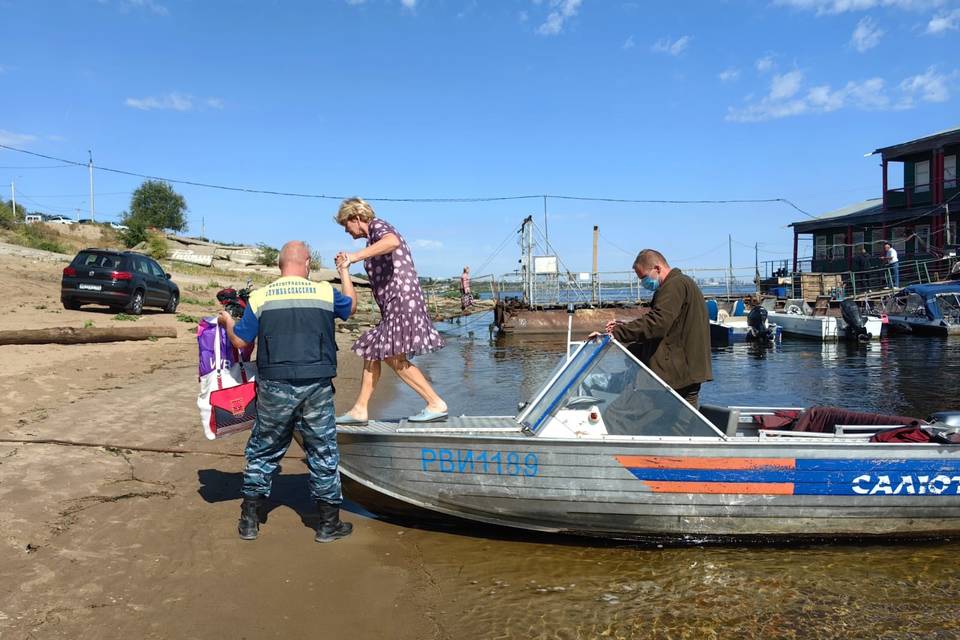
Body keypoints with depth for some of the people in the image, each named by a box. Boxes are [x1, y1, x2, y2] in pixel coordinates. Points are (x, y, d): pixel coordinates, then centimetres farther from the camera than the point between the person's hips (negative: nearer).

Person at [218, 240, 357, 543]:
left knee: (263, 451, 16)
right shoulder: (325, 292, -1)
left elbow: (240, 341, 2)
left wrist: (227, 321, 24)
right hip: (317, 388, 0)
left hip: (275, 388, 1)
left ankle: (249, 520, 25)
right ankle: (330, 523, 19)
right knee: (323, 454, 11)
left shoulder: (260, 297, -2)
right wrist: (345, 272, 35)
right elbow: (351, 305, 20)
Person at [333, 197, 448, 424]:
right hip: (392, 305, 11)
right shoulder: (374, 237, 26)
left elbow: (392, 242, -31)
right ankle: (359, 410, 14)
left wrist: (355, 256, -31)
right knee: (371, 353, 10)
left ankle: (436, 404, -10)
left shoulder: (378, 225, -5)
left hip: (401, 300, -11)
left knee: (394, 357, -14)